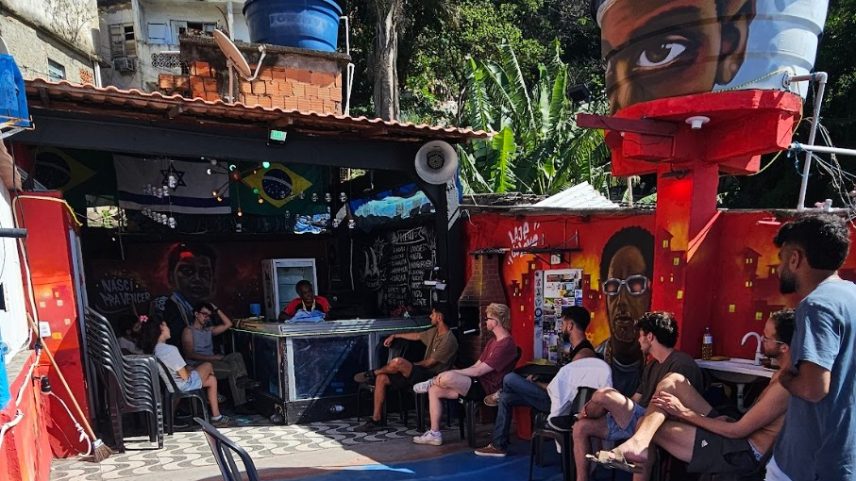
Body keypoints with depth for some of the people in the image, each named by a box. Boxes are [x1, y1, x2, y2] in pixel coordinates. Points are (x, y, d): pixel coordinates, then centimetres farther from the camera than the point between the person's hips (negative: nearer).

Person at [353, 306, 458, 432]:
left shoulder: (448, 340, -17)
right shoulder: (435, 331, 11)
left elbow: (430, 362, -14)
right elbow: (417, 336, 27)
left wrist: (411, 366, -2)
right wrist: (394, 336, 25)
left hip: (432, 376, -10)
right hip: (421, 372, 10)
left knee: (397, 362, -30)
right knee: (381, 378, -4)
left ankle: (372, 374, 1)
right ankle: (377, 419, 0)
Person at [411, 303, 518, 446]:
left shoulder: (506, 345, -17)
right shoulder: (493, 341, 18)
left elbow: (479, 371, -20)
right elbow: (476, 366, 15)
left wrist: (452, 373, -13)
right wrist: (454, 373, 1)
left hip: (487, 388, -10)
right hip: (477, 383, 10)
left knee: (447, 378, -32)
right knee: (434, 390, -1)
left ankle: (431, 382, 2)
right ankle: (434, 434, 3)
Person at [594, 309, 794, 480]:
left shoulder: (786, 384, -23)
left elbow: (738, 431, -20)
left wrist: (685, 412, -14)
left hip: (743, 452, -10)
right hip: (739, 434, 10)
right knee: (673, 381, -6)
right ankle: (637, 442, -19)